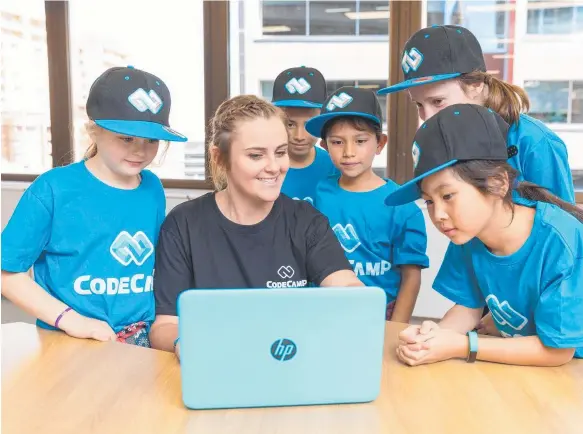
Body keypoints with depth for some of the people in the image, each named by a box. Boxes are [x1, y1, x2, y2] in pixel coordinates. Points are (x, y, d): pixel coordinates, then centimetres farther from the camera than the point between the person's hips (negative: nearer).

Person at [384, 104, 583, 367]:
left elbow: (557, 351, -18)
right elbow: (469, 306, 1)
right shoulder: (469, 233, -10)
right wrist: (434, 335, -18)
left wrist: (462, 347, -20)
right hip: (513, 365, 4)